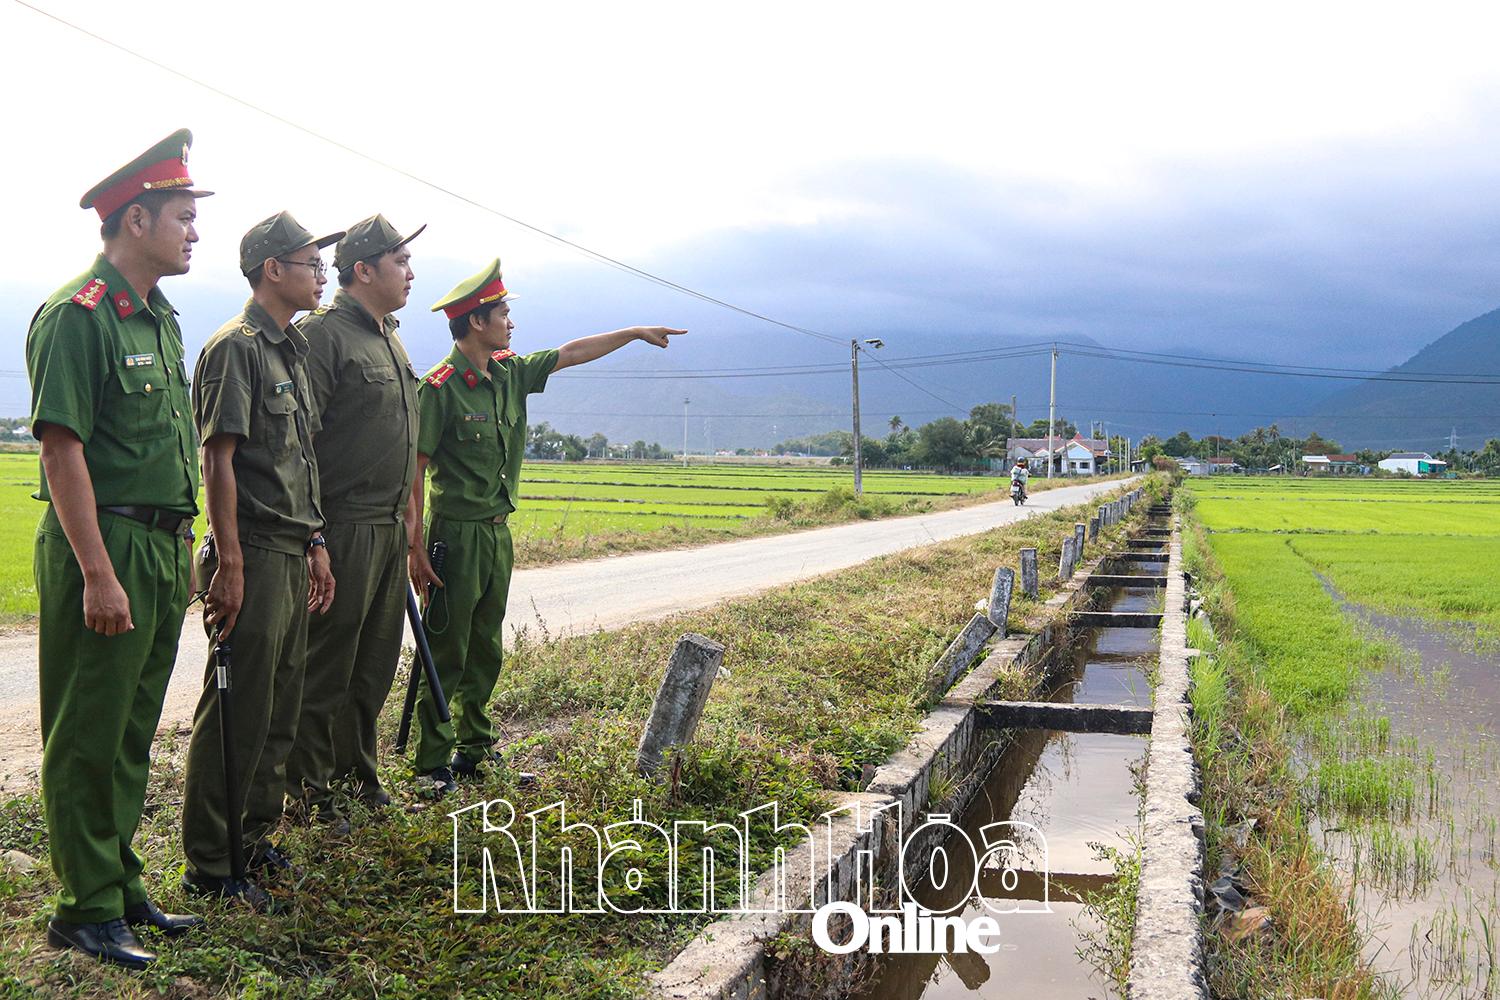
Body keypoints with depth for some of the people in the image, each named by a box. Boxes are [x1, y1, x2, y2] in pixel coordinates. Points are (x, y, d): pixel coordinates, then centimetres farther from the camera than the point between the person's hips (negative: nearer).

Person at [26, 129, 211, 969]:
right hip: (105, 548, -9)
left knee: (133, 735, 15)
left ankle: (123, 888, 27)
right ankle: (88, 910, 11)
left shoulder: (161, 319, 15)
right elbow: (62, 448, -17)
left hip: (162, 549, 9)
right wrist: (99, 575, -21)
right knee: (89, 740, 1)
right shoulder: (77, 315, -12)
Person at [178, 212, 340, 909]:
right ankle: (208, 865, 7)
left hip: (293, 556, 9)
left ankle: (253, 835, 27)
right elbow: (217, 459, -15)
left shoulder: (292, 351, 18)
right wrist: (229, 563, -19)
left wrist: (315, 544, 19)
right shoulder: (236, 347, -10)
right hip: (254, 555, -9)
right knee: (238, 713, -3)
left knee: (280, 709, 15)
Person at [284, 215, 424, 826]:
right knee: (326, 666, 0)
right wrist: (312, 534, -21)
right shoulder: (323, 334, -11)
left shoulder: (391, 340, 18)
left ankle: (355, 769, 30)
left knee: (376, 663, 16)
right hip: (345, 529, -9)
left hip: (390, 529, 9)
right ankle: (307, 789, 12)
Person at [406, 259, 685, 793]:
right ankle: (433, 764, 6)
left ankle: (473, 747, 27)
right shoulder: (441, 386, -14)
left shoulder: (509, 372, 8)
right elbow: (414, 468, -15)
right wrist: (415, 547, -18)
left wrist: (635, 332, 24)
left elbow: (570, 354, 21)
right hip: (457, 533, -8)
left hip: (498, 531, 8)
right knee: (446, 653, -2)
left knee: (485, 650, 15)